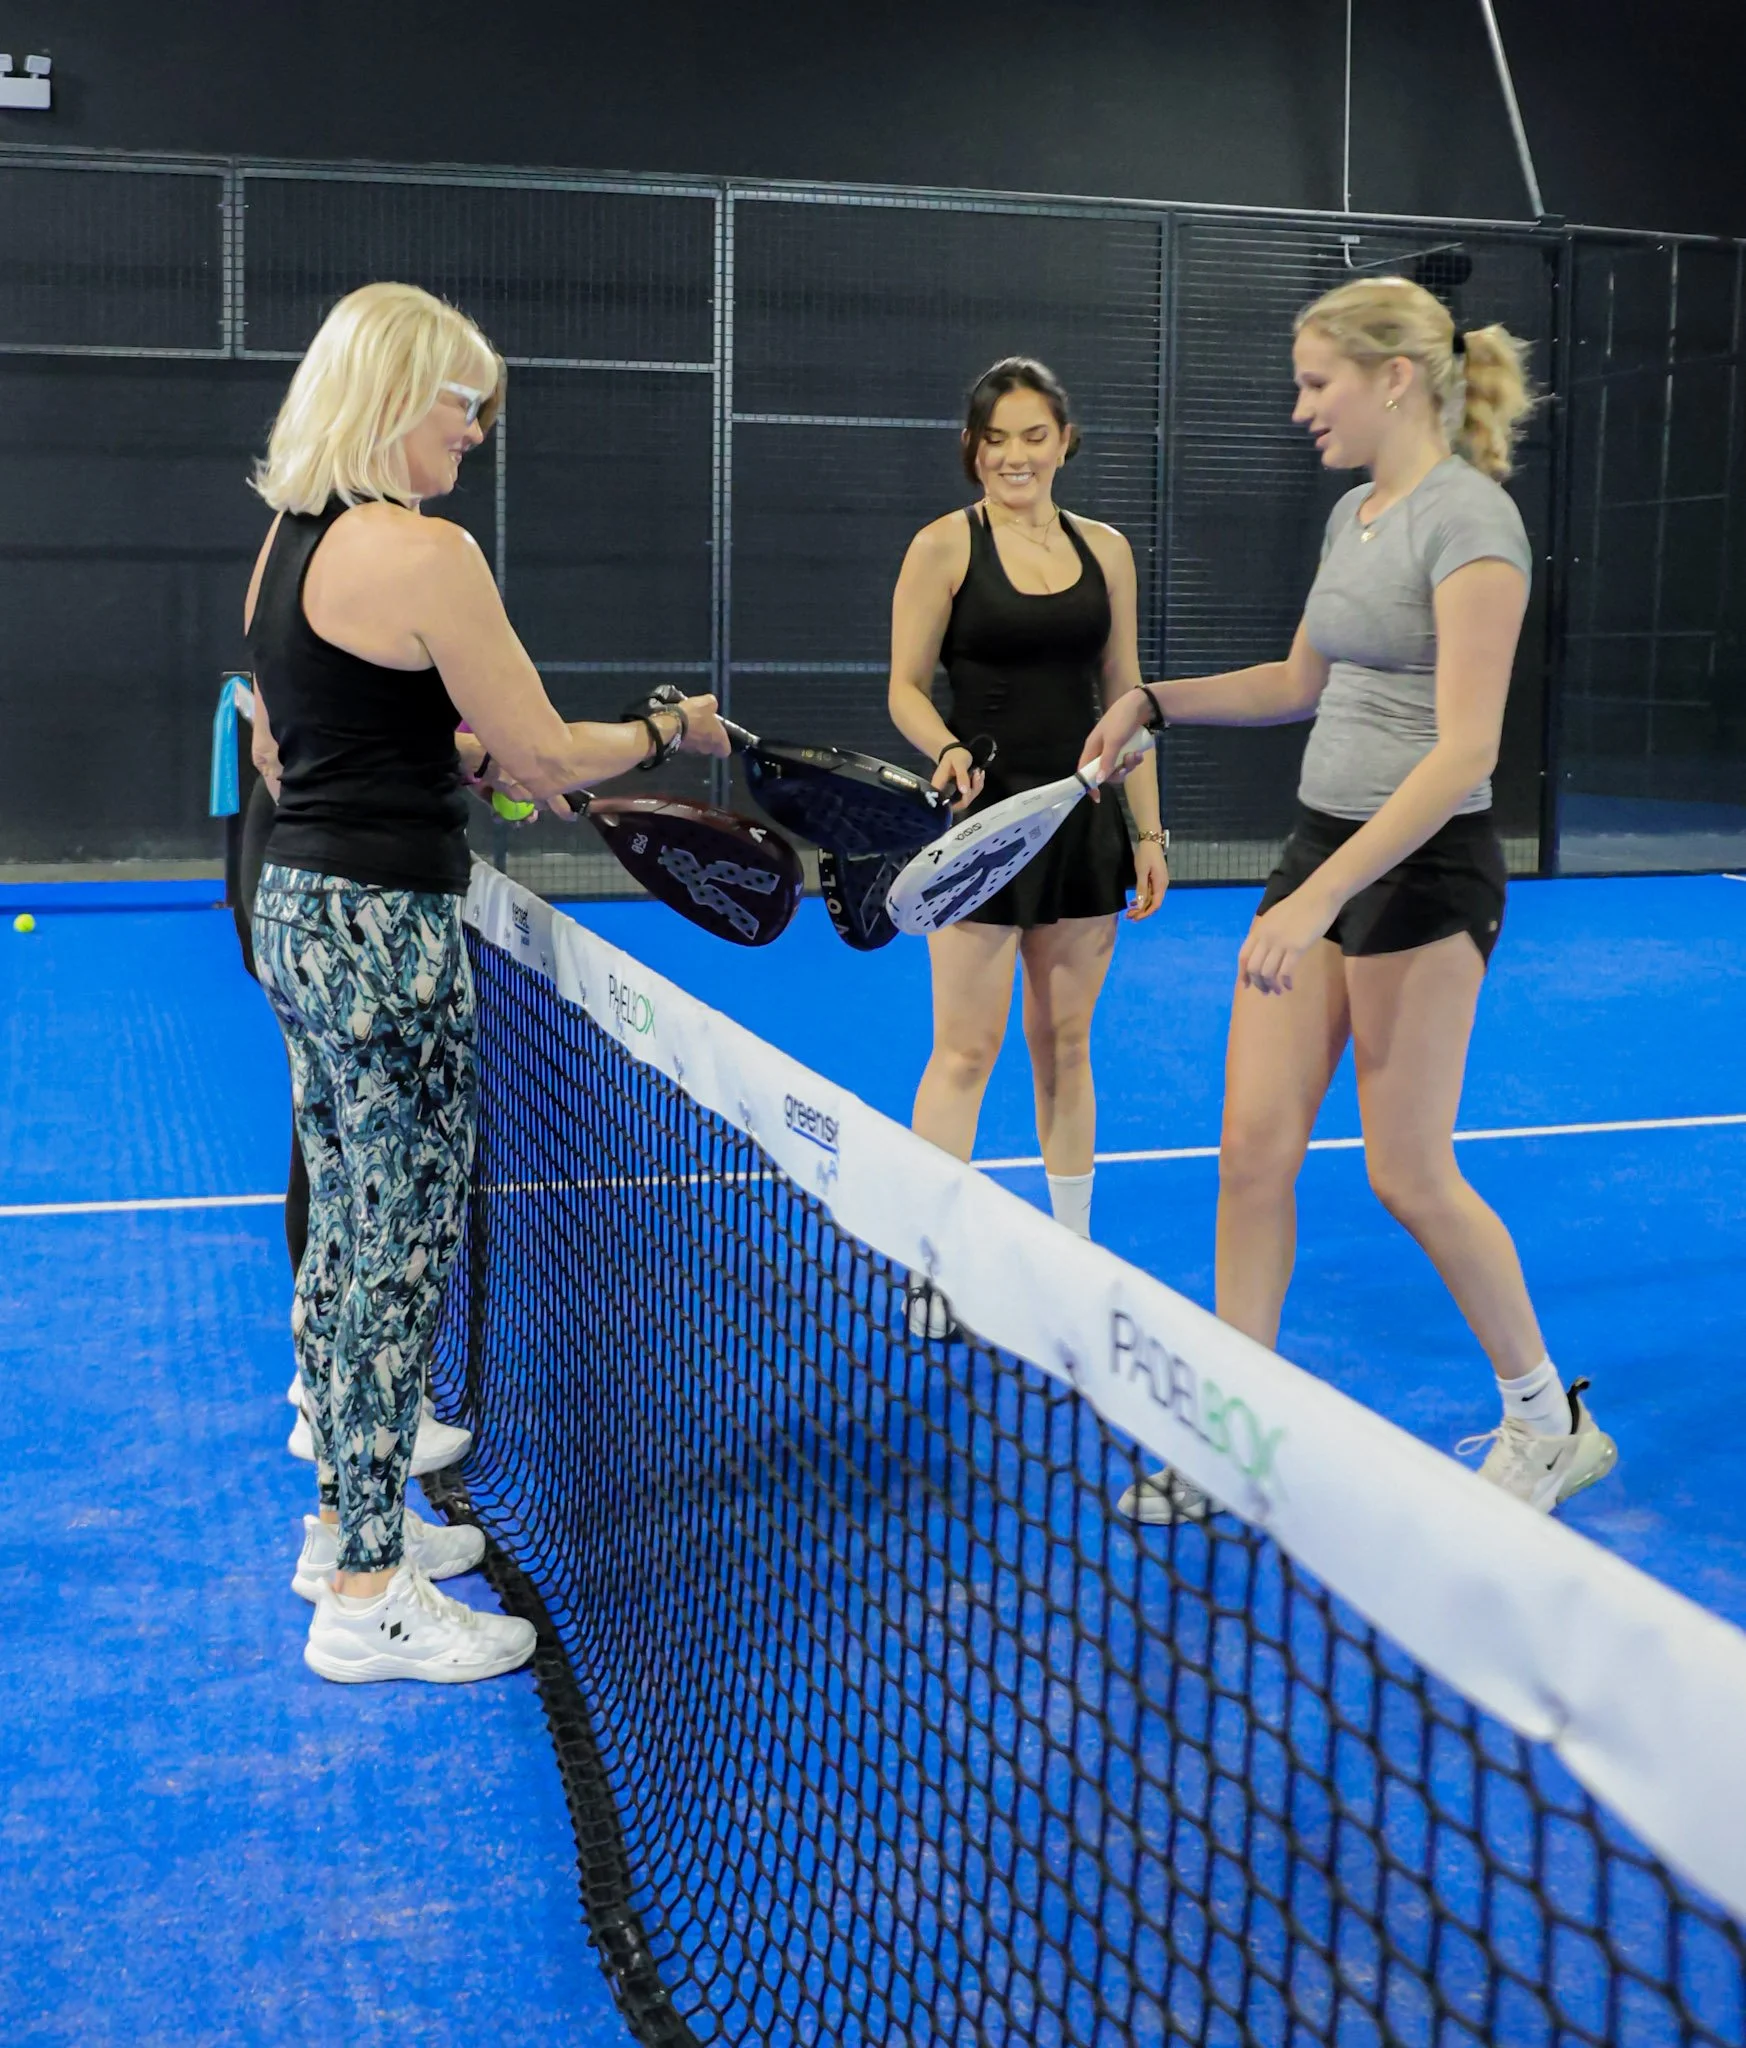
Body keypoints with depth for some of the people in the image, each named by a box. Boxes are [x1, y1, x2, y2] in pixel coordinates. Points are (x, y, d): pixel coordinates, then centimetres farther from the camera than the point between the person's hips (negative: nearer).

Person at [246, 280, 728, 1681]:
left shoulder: (291, 539, 11)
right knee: (401, 1254, -1)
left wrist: (484, 757, 21)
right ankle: (368, 1597, 8)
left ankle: (348, 1511, 31)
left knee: (349, 1236, 18)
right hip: (385, 933, -9)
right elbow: (547, 753, -12)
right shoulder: (424, 552, -17)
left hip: (303, 914, 9)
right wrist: (673, 729, 3)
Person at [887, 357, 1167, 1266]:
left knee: (1065, 1042, 12)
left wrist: (1147, 832, 8)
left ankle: (1073, 1249, 22)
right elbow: (907, 688, -3)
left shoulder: (1105, 549, 9)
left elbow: (1124, 696, 12)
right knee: (965, 1050, -4)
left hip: (1082, 817, 4)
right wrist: (947, 751, -24)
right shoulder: (944, 546, -3)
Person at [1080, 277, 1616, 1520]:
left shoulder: (1470, 522, -16)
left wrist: (1318, 898, -29)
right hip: (1321, 844, 8)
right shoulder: (1353, 513, 11)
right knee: (1254, 1148, 5)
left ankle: (1549, 1419, 22)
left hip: (1422, 865, -8)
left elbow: (1465, 749, -24)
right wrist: (1155, 700, 13)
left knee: (1409, 1173, 1)